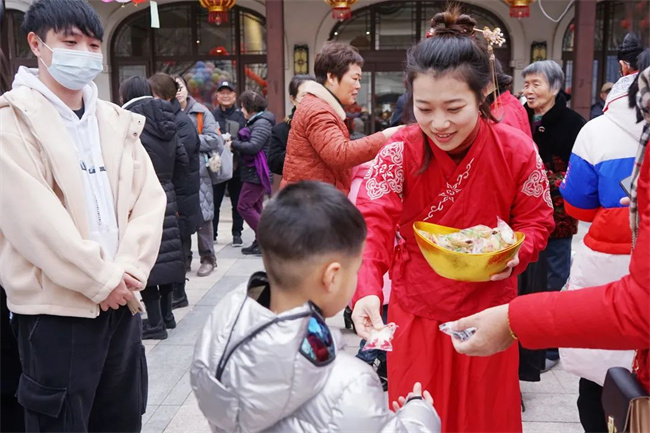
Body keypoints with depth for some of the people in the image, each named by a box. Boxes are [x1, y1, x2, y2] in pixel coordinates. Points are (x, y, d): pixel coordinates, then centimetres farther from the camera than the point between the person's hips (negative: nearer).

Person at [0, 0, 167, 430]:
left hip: (122, 300, 6)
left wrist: (129, 271, -9)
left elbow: (150, 198, 4)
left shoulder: (117, 120, 11)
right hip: (56, 306, -5)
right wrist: (101, 279, -14)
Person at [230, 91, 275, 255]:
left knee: (244, 206, -9)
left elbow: (253, 146, -24)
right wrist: (235, 143, 0)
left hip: (256, 173, -10)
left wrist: (234, 144, -13)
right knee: (255, 208, 13)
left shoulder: (262, 123, -14)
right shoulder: (255, 122, 18)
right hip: (255, 173, 10)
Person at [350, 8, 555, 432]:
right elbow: (372, 225, -25)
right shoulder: (399, 152, -17)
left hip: (488, 310, 1)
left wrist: (514, 255, -25)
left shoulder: (517, 150, -14)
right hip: (416, 310, 0)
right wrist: (366, 290, -42)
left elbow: (536, 221, -4)